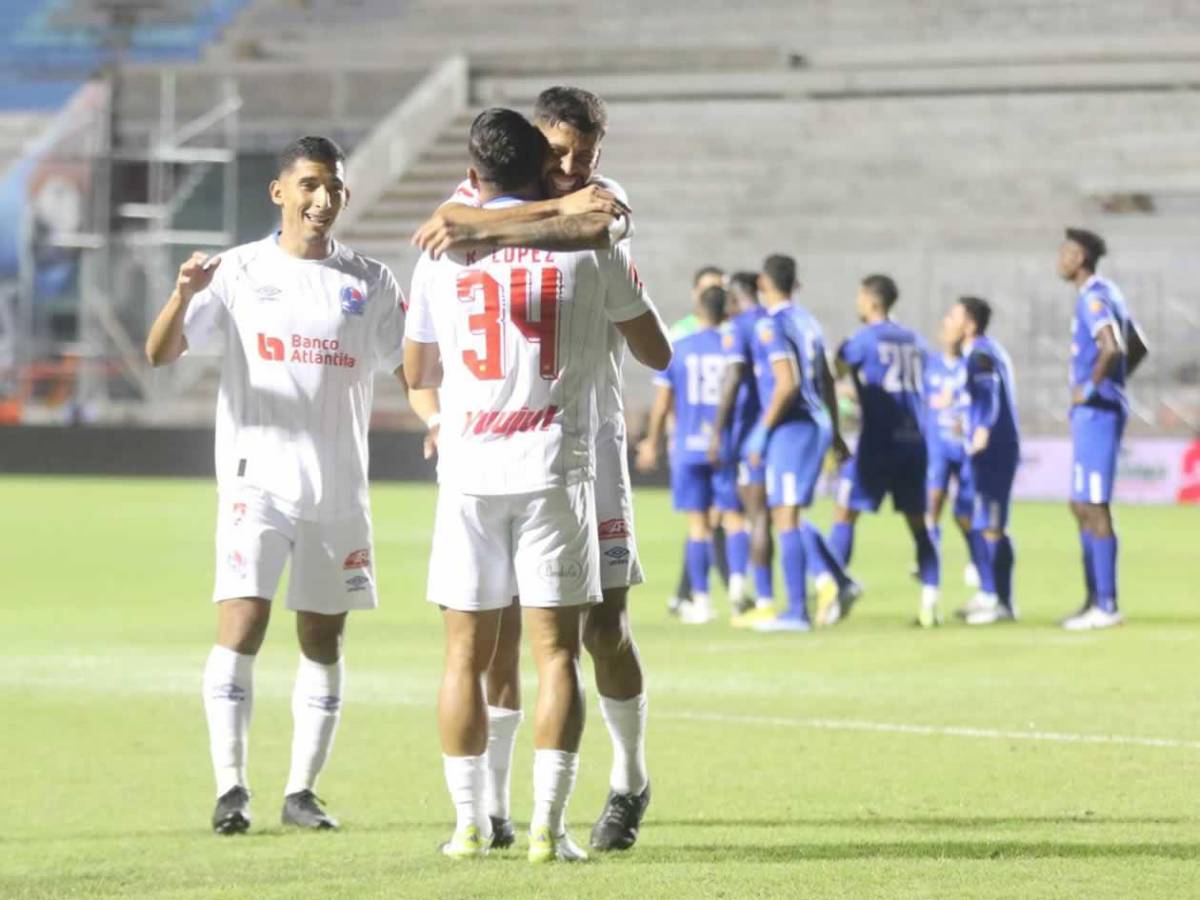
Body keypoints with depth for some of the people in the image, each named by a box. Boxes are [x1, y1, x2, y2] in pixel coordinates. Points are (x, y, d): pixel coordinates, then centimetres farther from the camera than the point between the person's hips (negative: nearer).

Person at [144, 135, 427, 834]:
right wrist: (185, 294, -25)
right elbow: (160, 354, -7)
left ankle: (303, 789, 14)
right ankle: (232, 788, -10)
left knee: (323, 641, 6)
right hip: (258, 479, -3)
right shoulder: (239, 271, 1)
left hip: (339, 488, 3)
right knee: (241, 627, -14)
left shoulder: (371, 282, 8)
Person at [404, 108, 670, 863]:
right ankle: (548, 827, -6)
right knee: (556, 650, 1)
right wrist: (606, 322, 31)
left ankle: (471, 824, 7)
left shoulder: (442, 253, 4)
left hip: (469, 469, 1)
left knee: (468, 653, 7)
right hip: (554, 468, -1)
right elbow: (657, 353, 11)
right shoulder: (586, 244, 1)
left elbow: (419, 372, 17)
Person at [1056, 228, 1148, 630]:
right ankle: (1095, 600, 19)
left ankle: (1106, 606, -7)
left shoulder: (1094, 299, -15)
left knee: (1094, 507, -8)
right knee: (1082, 507, 15)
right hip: (1089, 416, 10)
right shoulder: (1108, 295, 16)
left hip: (1096, 413, -10)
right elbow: (1138, 348, 27)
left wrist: (1092, 387, -20)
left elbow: (1113, 348, -31)